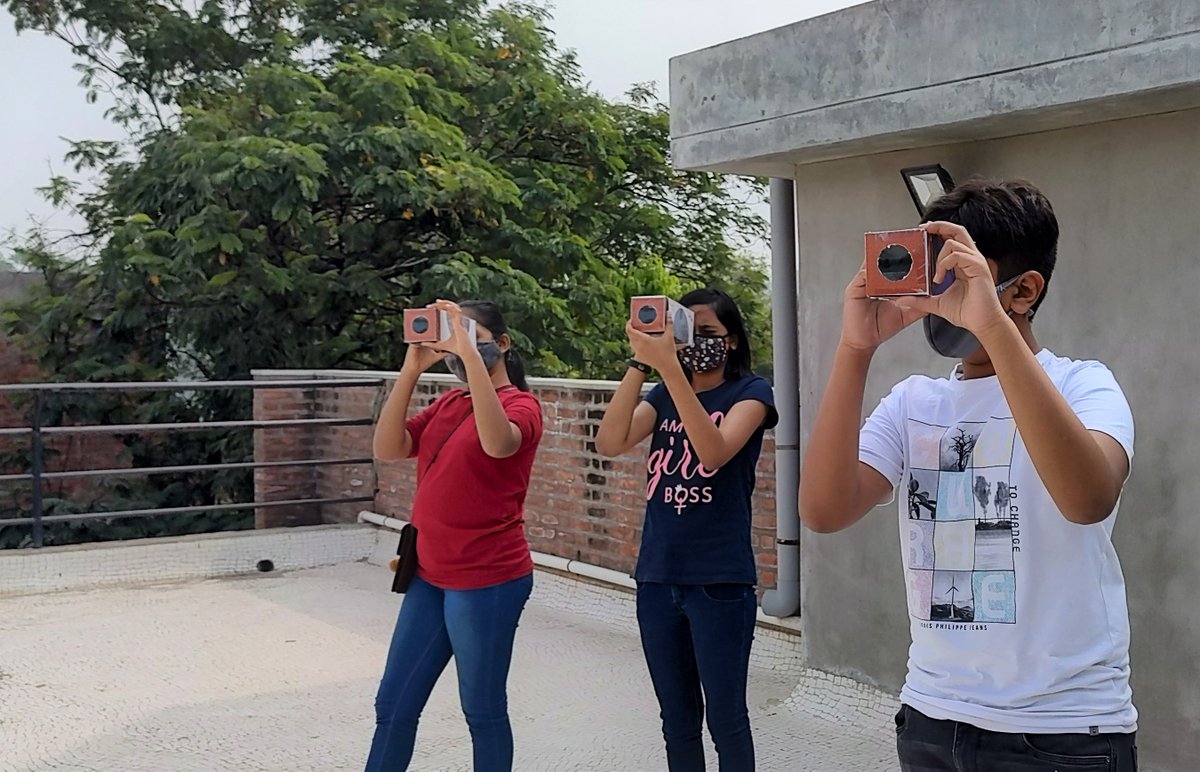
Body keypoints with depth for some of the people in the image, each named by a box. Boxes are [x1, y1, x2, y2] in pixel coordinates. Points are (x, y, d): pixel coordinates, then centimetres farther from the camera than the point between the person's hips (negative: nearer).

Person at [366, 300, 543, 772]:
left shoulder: (520, 404, -8)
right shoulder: (447, 404, 11)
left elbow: (497, 443, -32)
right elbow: (387, 449, -2)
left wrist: (470, 352, -32)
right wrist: (411, 368, -8)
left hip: (487, 582, -7)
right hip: (430, 577, 7)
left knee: (483, 713, 7)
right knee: (393, 707, 13)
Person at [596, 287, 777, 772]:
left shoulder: (750, 391, -3)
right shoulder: (663, 395, 10)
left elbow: (714, 451, -23)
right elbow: (610, 443, -7)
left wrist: (671, 368, -29)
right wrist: (640, 362, -15)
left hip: (719, 582, -5)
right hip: (656, 577, 5)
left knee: (725, 719, 3)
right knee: (677, 720, 15)